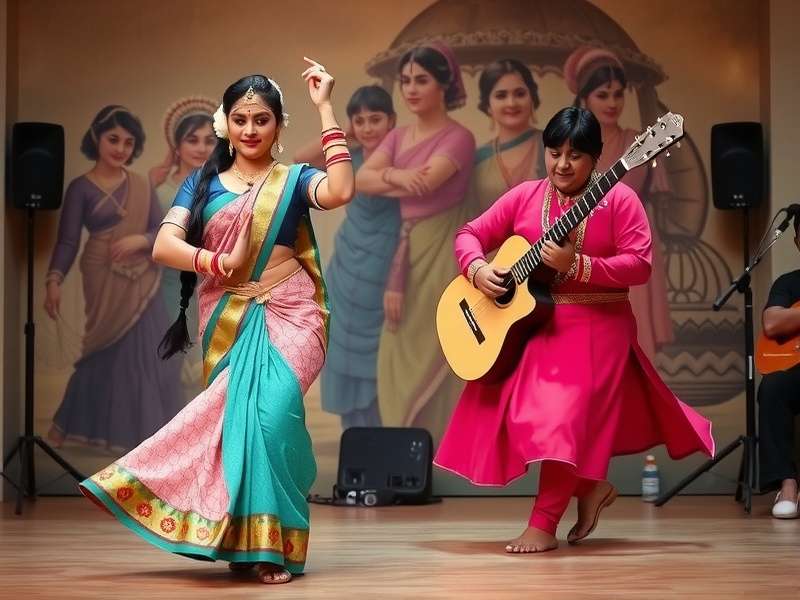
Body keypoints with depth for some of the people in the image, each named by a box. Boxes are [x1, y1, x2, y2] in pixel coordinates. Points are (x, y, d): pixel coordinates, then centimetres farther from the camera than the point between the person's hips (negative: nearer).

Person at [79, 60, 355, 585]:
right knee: (241, 414, -5)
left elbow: (340, 191, -17)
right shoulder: (203, 184, 12)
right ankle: (247, 540, 9)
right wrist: (216, 262, -20)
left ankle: (271, 542, -13)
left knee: (272, 409, -23)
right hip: (227, 320, 3)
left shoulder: (293, 179, 6)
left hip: (287, 315, -3)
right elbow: (164, 246, -2)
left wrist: (325, 109, -13)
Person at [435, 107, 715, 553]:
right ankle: (589, 485, 20)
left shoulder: (618, 199, -5)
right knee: (518, 413, -1)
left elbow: (640, 265, -14)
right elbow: (470, 234, 9)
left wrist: (577, 266, -24)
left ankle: (544, 525, -5)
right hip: (529, 324, 5)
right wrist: (478, 268, -13)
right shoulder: (524, 197, 6)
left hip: (594, 328, -5)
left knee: (565, 415, -13)